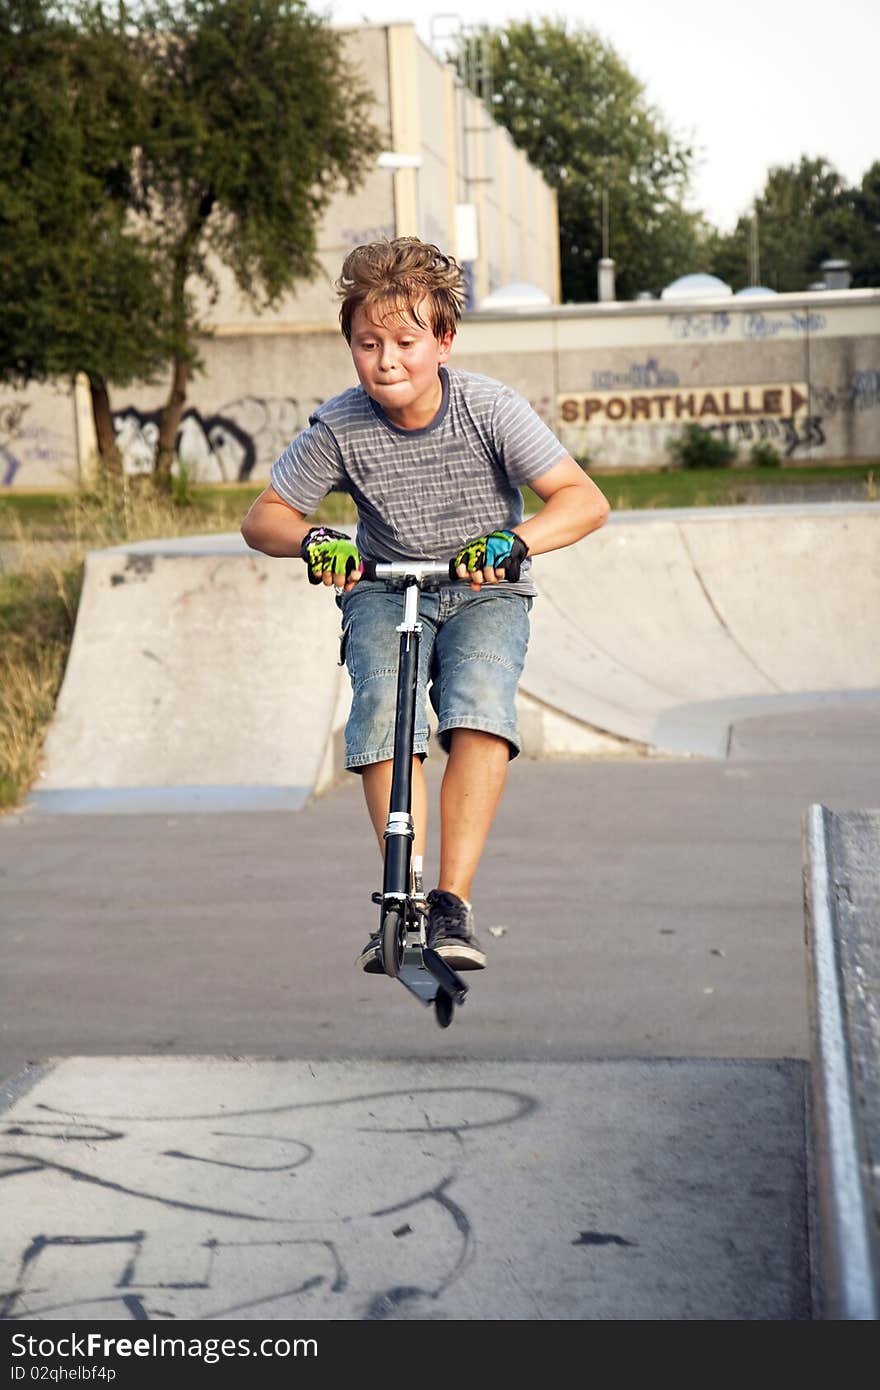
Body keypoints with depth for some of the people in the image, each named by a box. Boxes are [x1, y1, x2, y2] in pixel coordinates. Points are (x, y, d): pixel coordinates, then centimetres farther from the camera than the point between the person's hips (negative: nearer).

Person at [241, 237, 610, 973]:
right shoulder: (339, 428, -14)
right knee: (383, 709, -29)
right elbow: (264, 518, -5)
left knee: (479, 705, -31)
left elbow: (585, 499, -21)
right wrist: (311, 540, -29)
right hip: (385, 590, 1)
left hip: (484, 594, -1)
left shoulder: (490, 408, -17)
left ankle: (453, 902, -27)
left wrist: (513, 541, -40)